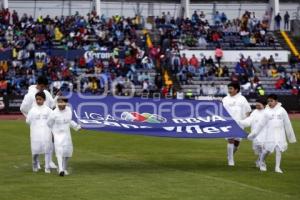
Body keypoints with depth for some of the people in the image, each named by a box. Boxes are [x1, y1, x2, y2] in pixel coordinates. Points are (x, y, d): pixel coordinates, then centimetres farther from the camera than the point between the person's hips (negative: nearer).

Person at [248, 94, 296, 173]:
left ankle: (277, 167, -2)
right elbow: (261, 124, 9)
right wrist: (253, 134, 9)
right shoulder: (267, 112, 4)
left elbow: (287, 124, 9)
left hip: (280, 134, 0)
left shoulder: (282, 110, 4)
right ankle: (261, 162, 23)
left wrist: (291, 136, 12)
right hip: (270, 134, 0)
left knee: (279, 150, -6)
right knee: (267, 150, -2)